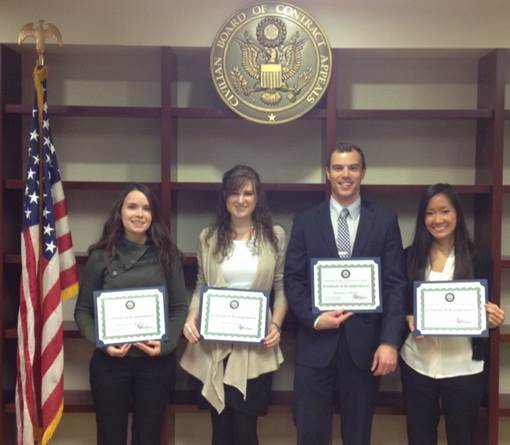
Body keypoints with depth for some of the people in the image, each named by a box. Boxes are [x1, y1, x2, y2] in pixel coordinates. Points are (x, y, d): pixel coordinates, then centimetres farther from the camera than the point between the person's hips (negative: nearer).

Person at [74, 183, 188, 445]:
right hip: (109, 361, 0)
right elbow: (83, 310, 2)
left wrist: (166, 345, -12)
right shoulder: (100, 256, 0)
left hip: (156, 362, 1)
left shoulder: (167, 255, 2)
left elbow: (180, 307, 3)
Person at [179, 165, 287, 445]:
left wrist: (276, 324, -9)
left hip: (256, 344, -1)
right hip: (215, 344, 2)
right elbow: (200, 286, 10)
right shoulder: (208, 237, 6)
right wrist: (191, 317, -7)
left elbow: (281, 288, 5)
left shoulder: (275, 235, 3)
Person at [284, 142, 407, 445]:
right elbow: (293, 280, 3)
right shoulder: (306, 220, 5)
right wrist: (314, 318, -13)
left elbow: (395, 285, -2)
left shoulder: (385, 220, 3)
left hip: (365, 342, 0)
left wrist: (390, 341, -10)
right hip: (316, 342, 0)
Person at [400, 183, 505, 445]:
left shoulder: (479, 260, -3)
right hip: (416, 364, 1)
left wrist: (494, 320, -18)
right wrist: (408, 319, -14)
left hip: (463, 367, -1)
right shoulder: (409, 257, 1)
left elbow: (486, 313, 3)